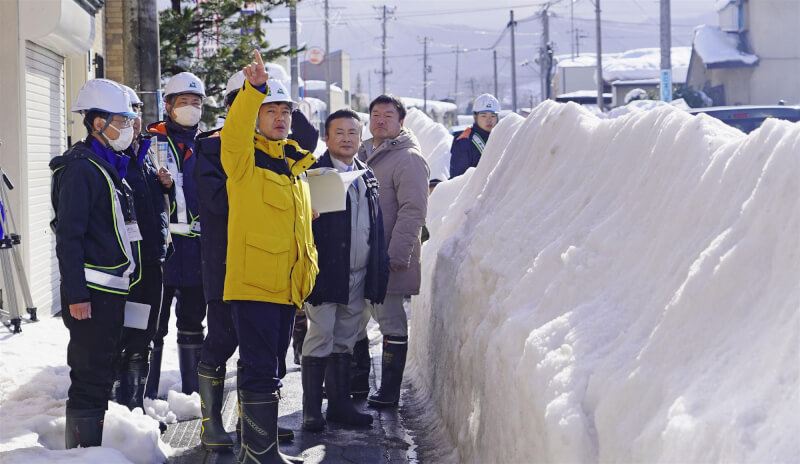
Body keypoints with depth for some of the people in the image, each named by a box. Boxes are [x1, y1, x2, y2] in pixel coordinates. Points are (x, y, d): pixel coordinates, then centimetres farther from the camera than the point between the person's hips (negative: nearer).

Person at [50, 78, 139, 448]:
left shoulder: (109, 166, 18)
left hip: (112, 291, 10)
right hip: (91, 292, -10)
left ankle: (91, 449, 24)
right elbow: (69, 237, -18)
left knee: (99, 374, 15)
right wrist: (76, 294, -22)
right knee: (91, 377, -7)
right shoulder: (80, 168, -12)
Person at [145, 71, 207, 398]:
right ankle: (147, 393, 4)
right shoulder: (151, 141, 2)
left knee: (193, 322, 12)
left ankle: (193, 391, 19)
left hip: (197, 246, 5)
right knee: (154, 324, -2)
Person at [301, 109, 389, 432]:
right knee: (320, 338, -5)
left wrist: (379, 272, 13)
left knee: (345, 341, 12)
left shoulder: (367, 178, 16)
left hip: (358, 275, 6)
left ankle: (340, 405, 19)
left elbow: (376, 228, 18)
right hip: (325, 272, -6)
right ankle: (312, 411, 1)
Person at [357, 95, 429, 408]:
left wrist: (395, 256, -21)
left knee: (391, 322, -3)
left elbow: (413, 211, -15)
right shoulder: (363, 153, 17)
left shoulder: (408, 158, -9)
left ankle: (389, 391, 4)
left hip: (387, 258, -8)